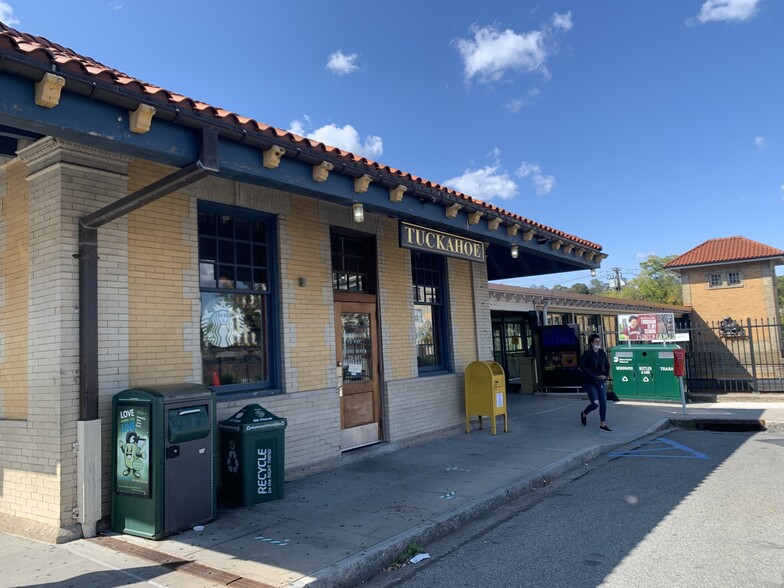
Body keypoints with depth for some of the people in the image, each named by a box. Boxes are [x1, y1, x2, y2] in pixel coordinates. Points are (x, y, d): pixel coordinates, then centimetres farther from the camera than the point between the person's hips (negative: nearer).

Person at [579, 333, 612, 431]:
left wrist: (606, 375, -1)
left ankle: (603, 424, 11)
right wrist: (594, 376, -17)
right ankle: (584, 414, 23)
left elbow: (607, 365, 17)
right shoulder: (587, 353, -9)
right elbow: (582, 366, -14)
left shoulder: (602, 353, 7)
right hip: (590, 382, -5)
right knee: (595, 403, -7)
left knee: (603, 403, 1)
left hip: (601, 381, 5)